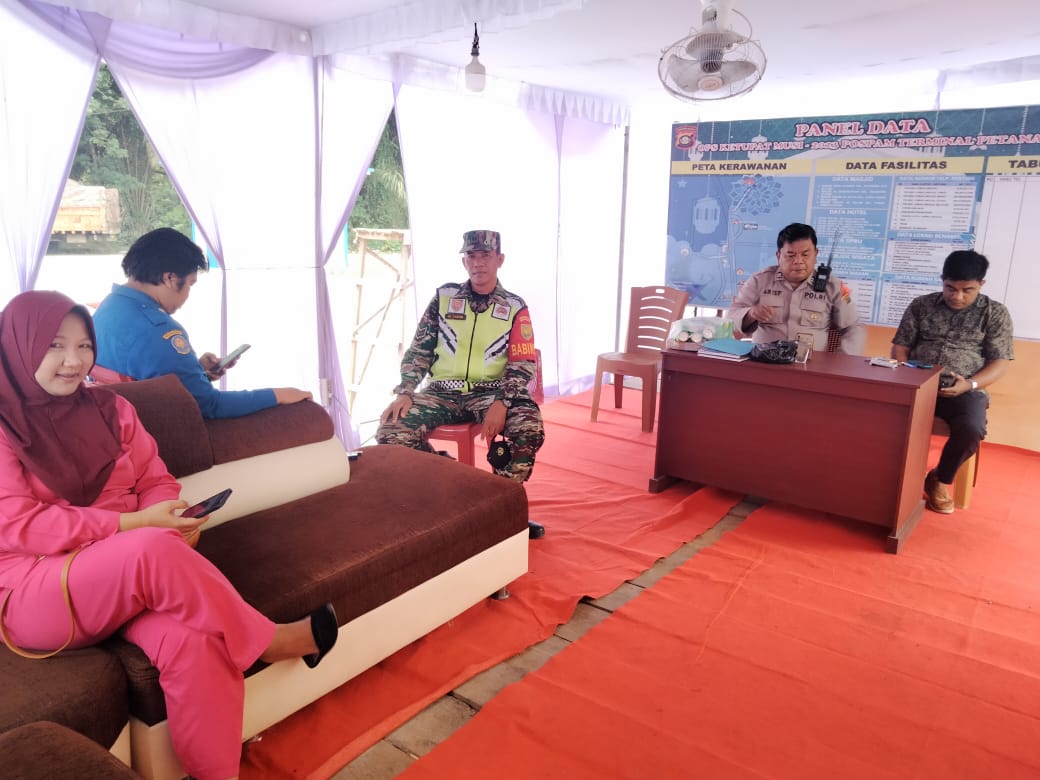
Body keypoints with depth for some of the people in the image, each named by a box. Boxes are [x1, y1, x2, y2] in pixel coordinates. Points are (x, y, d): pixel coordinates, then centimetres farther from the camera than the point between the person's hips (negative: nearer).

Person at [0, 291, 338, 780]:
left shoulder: (109, 408, 11)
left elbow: (156, 481, 10)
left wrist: (169, 522, -14)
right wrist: (134, 525, -21)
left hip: (125, 576, 4)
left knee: (190, 640, -31)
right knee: (151, 550, -36)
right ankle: (269, 641, -19)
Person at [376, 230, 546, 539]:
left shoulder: (515, 308, 3)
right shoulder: (444, 297, 7)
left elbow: (523, 365, -3)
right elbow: (419, 350, 8)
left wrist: (501, 403, -20)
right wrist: (405, 392, -7)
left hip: (491, 392, -1)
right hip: (442, 391, 2)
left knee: (530, 428, -31)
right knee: (391, 429, -23)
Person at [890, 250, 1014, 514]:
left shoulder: (996, 313, 6)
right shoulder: (921, 305, 11)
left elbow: (1000, 363, 3)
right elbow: (900, 347, 11)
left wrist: (969, 384, -16)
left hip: (965, 390, -1)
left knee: (971, 430, -33)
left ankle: (939, 480, -1)